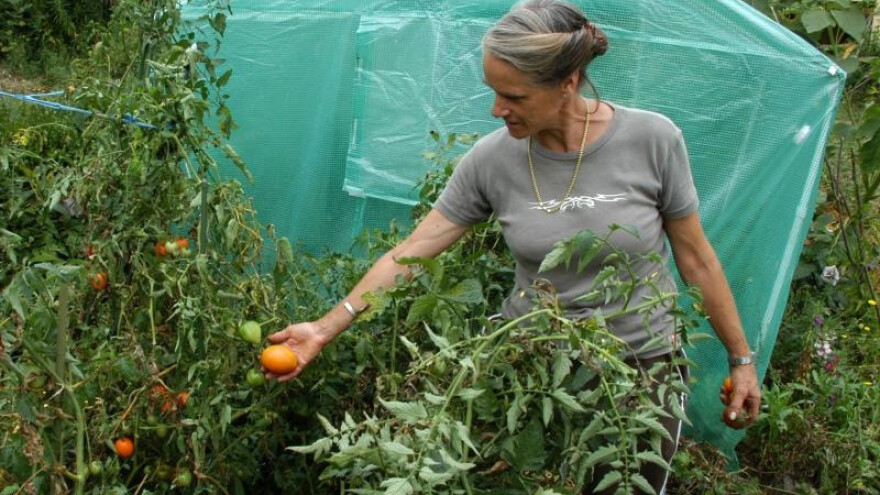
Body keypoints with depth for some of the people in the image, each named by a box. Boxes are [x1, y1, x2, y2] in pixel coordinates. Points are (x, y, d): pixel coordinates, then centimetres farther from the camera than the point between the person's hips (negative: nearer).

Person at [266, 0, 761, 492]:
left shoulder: (651, 139, -15)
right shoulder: (493, 158, -11)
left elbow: (695, 257, -4)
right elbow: (409, 253, -6)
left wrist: (742, 358, 2)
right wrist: (327, 327, -9)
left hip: (642, 360, -1)